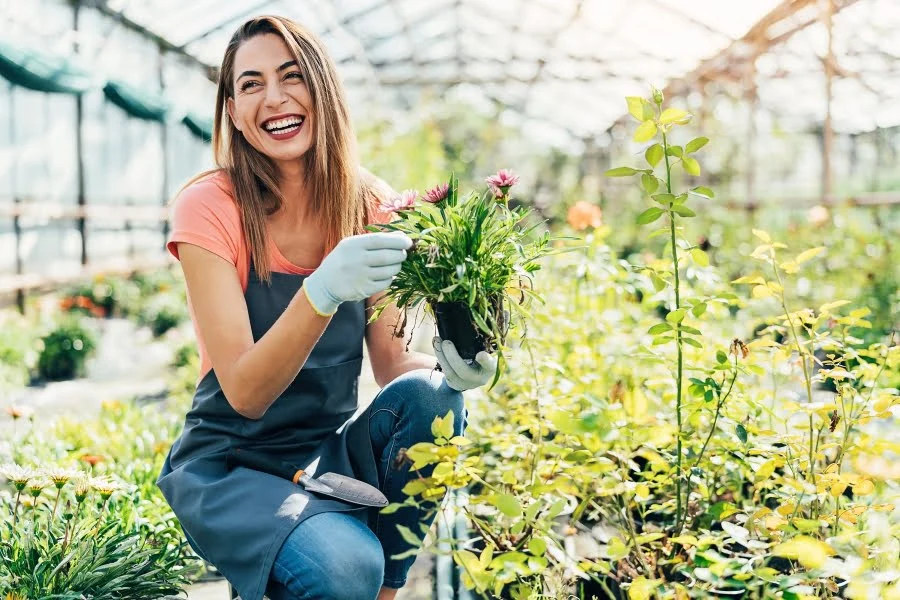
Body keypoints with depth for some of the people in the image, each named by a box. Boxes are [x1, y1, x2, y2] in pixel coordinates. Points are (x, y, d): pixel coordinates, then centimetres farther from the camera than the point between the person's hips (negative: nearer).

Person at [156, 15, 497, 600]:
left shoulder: (369, 207, -2)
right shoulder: (210, 208, -14)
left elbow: (391, 362, -5)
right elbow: (245, 393, -21)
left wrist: (449, 365, -27)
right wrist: (322, 292, -37)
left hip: (333, 453, 4)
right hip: (230, 463, -4)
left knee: (427, 395, -27)